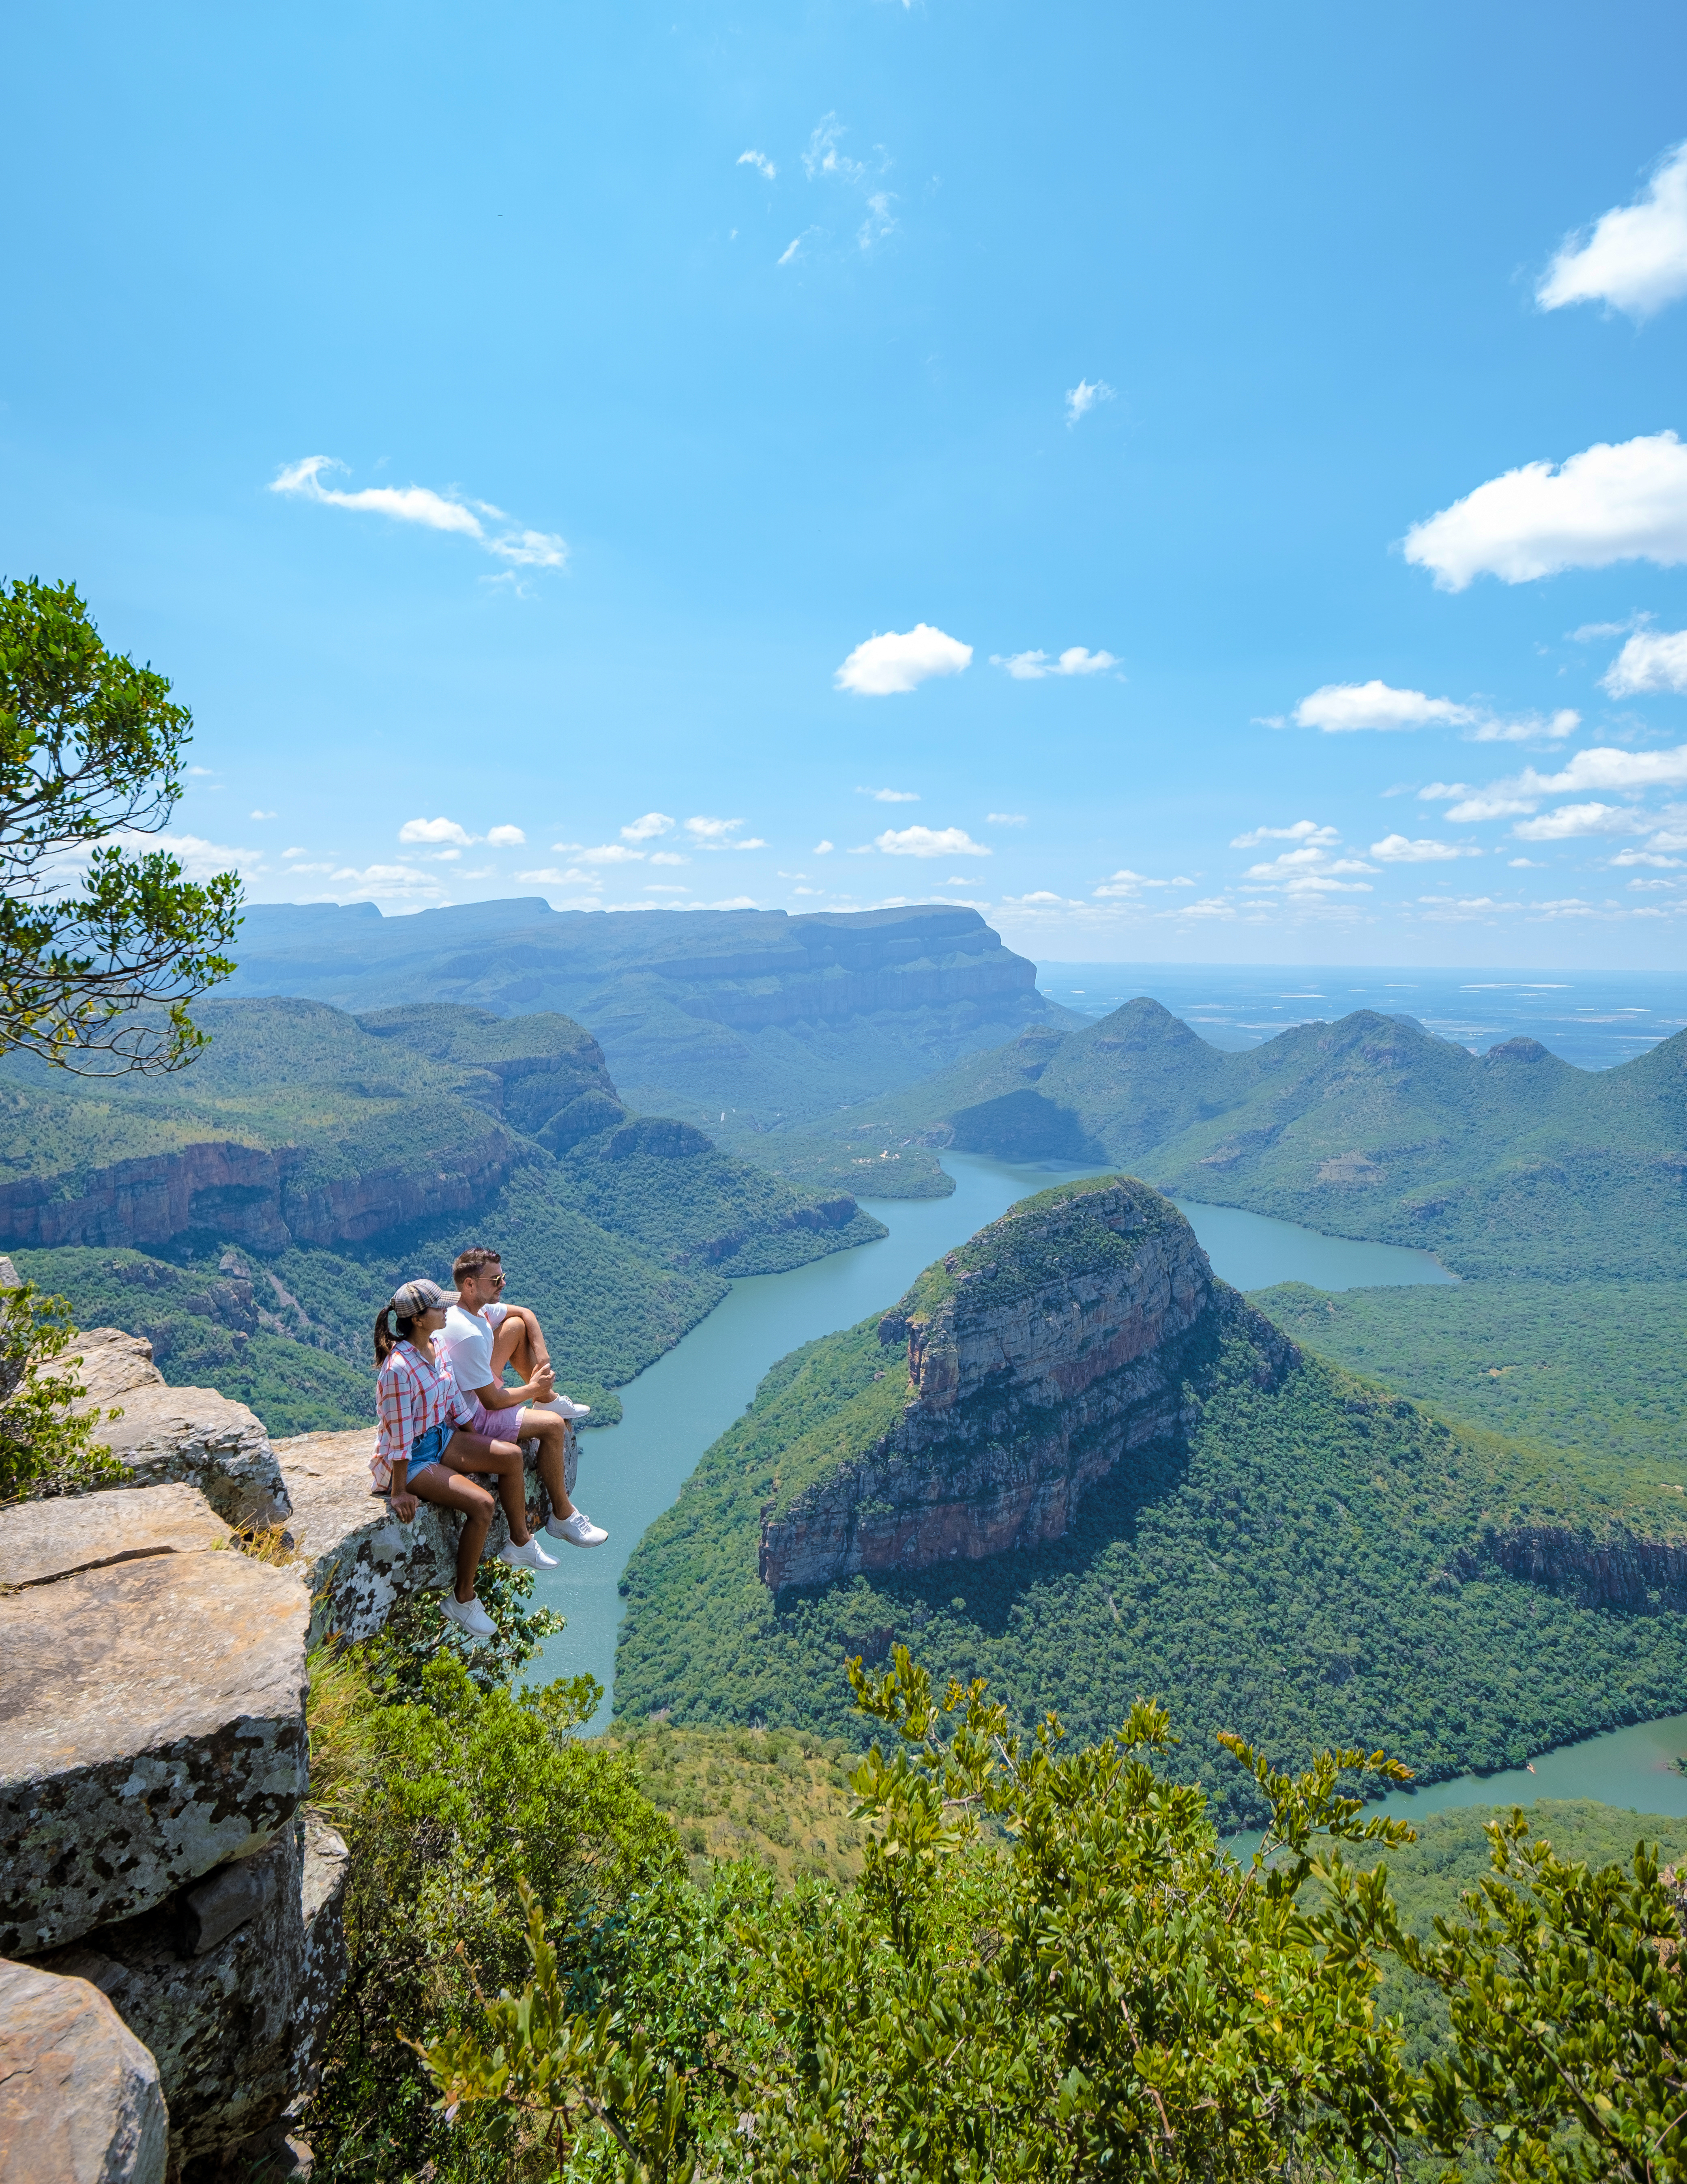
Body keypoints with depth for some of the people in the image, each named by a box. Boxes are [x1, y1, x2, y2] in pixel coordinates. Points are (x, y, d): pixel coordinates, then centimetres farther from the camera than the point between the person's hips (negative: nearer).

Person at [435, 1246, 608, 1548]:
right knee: (553, 1424, -19)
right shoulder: (468, 1335, -33)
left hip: (477, 1389, 10)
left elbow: (526, 1314, 13)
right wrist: (533, 1388, -10)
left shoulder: (479, 1308, -5)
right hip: (469, 1419, -10)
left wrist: (543, 1359, 0)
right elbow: (492, 1402, -27)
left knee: (516, 1325, 7)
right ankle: (562, 1517, -5)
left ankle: (548, 1400, 18)